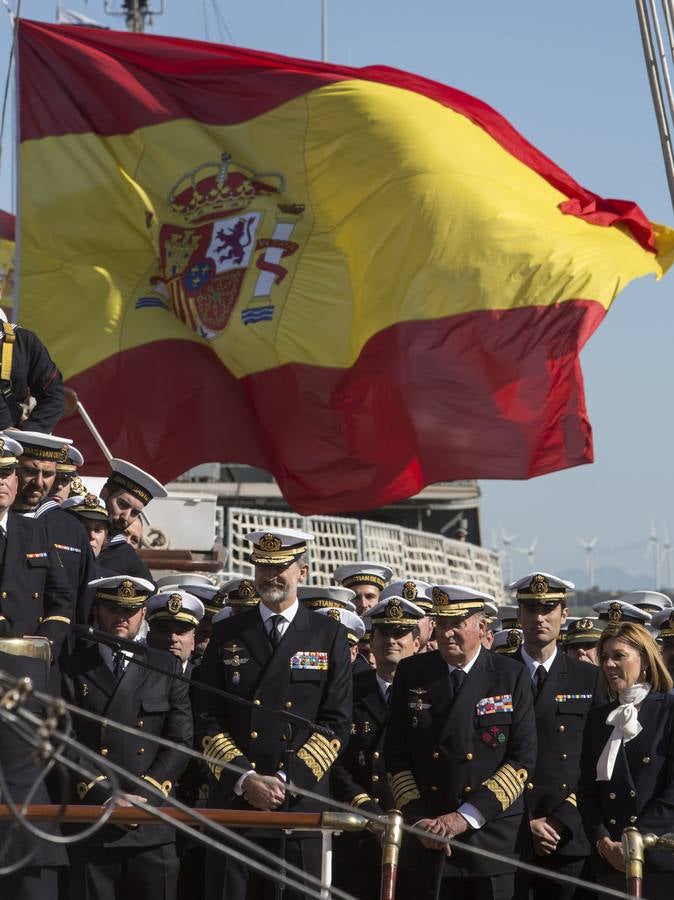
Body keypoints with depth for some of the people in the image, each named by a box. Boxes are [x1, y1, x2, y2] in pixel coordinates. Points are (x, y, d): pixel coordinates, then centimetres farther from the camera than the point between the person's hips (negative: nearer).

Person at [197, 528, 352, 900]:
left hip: (301, 801, -1)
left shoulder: (329, 637, 6)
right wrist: (245, 778, -8)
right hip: (233, 799, 1)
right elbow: (209, 719, 6)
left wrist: (286, 780, -9)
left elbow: (336, 724, 1)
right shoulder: (227, 635, 10)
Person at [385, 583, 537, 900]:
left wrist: (466, 817, -11)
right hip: (429, 842, 2)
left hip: (493, 836, -2)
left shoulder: (511, 676, 0)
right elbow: (396, 756, 7)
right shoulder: (411, 674, 6)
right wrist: (418, 819, -5)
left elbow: (522, 760, -4)